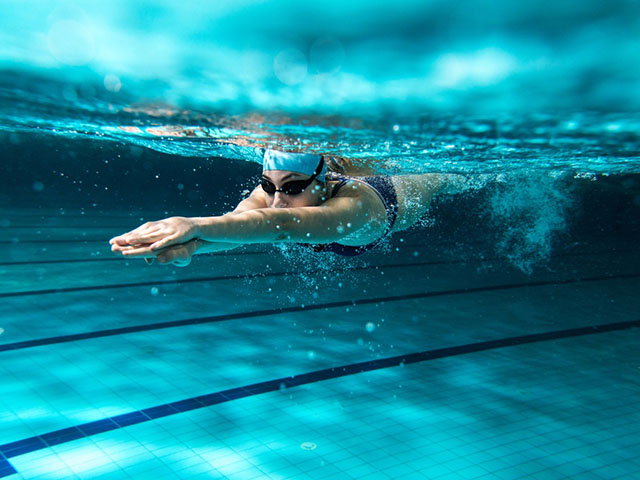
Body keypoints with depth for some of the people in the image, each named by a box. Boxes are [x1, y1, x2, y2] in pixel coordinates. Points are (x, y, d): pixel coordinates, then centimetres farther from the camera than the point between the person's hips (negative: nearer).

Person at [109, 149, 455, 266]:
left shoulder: (354, 205, -57)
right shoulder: (271, 190, -42)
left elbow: (282, 224, -77)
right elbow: (239, 218, -64)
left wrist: (196, 225, -91)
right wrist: (190, 244, -88)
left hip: (400, 196, -2)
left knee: (442, 178, 36)